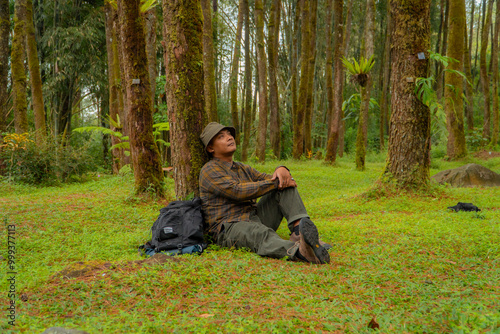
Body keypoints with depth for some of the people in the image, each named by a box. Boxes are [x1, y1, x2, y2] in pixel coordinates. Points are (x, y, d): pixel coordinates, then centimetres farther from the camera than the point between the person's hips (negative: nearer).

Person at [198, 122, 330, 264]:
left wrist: (282, 170, -11)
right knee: (262, 234, -41)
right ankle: (298, 251, -72)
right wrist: (275, 182, -16)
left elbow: (272, 180, 15)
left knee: (284, 185, -5)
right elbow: (237, 191, -19)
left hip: (256, 219, 8)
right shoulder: (210, 171, -3)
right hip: (230, 229, -8)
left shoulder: (243, 169, 23)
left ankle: (299, 228, -30)